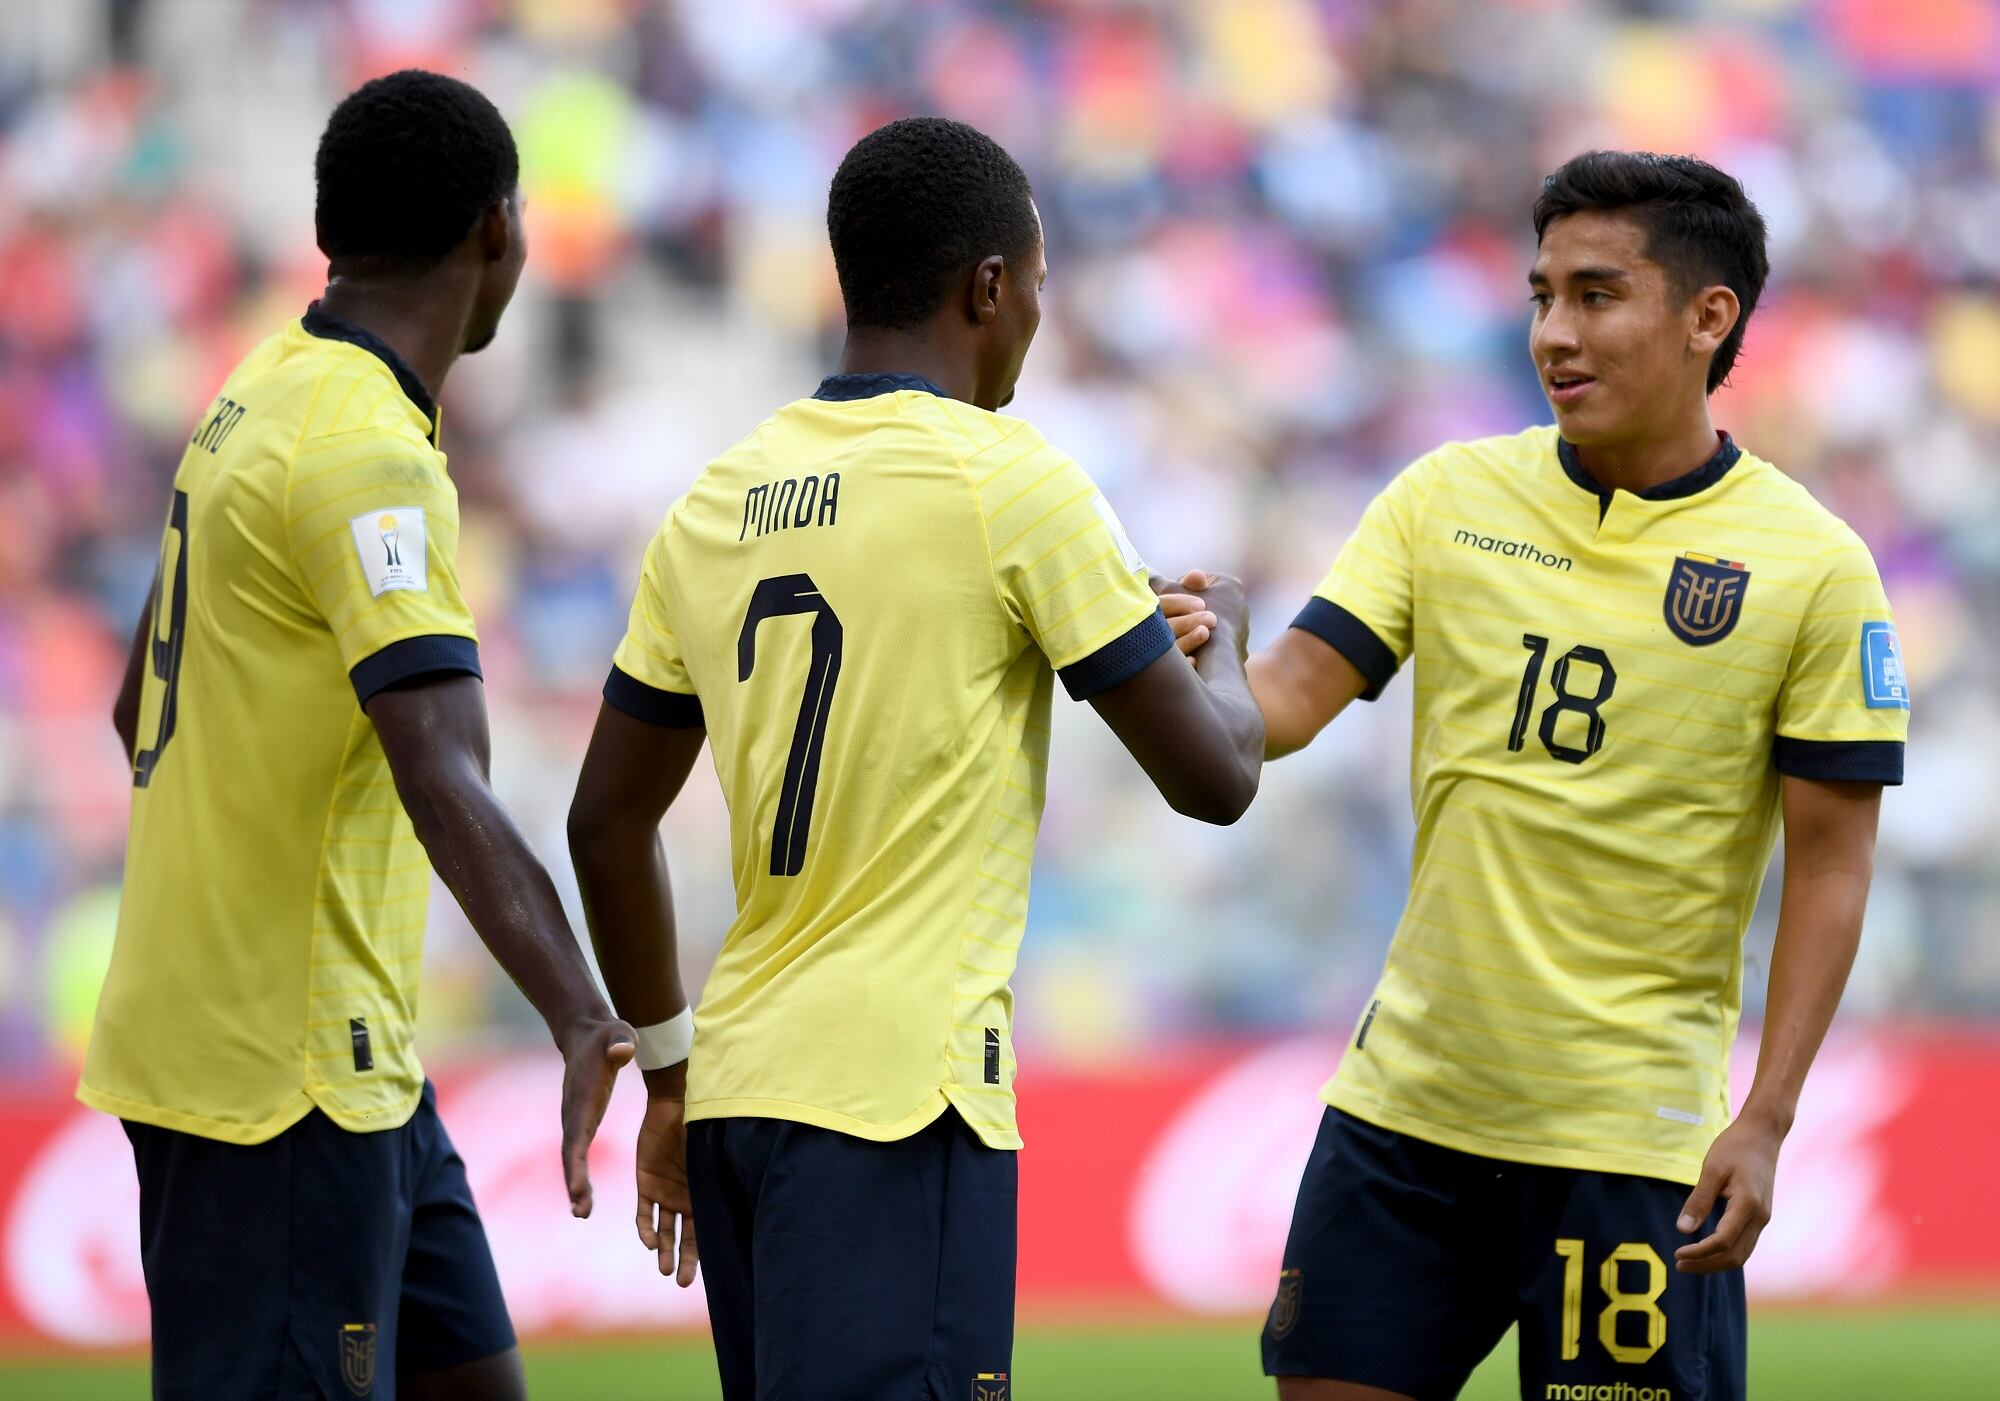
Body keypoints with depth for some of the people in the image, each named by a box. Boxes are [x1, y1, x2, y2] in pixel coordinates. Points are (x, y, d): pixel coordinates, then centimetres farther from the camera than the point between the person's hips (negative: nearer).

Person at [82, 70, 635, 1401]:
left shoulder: (261, 399, 11)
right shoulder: (366, 454, -19)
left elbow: (146, 705, 24)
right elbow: (445, 783, -32)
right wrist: (582, 1022, -41)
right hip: (282, 1064, -10)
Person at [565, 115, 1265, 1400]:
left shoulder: (720, 500, 12)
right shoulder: (1006, 479, -7)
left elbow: (608, 823, 18)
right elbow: (1214, 777, -2)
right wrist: (1222, 641, 19)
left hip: (738, 1087, 7)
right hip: (898, 1101, -7)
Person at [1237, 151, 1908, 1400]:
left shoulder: (1813, 567, -5)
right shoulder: (1444, 498, 5)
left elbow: (1832, 862, -4)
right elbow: (1293, 697, 0)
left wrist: (1766, 1122, -10)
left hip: (1633, 1134, -4)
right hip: (1408, 1096, 4)